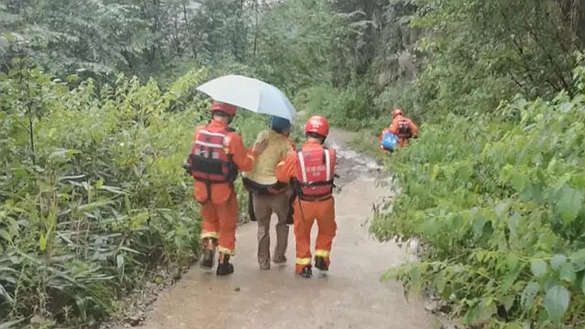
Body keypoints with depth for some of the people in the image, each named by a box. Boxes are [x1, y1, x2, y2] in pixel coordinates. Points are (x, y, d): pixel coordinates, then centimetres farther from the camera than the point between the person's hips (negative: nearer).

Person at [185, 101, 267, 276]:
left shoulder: (199, 132, -8)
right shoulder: (232, 138, -20)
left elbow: (197, 156, 4)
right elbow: (245, 165, -14)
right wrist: (254, 151, 3)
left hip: (201, 188, 4)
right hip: (222, 190, -3)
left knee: (209, 220, 29)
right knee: (227, 226, 17)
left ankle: (208, 251, 13)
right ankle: (223, 264, 26)